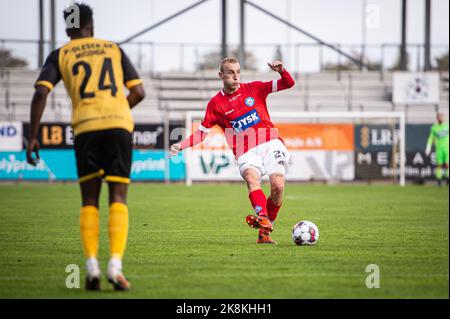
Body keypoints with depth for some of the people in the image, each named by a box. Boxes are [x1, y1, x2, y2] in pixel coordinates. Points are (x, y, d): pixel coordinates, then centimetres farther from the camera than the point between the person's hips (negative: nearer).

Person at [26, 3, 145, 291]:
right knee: (118, 199, 0)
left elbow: (40, 93, 0)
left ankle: (92, 267, -3)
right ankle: (115, 265, -16)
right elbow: (138, 92, 13)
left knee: (89, 201, 10)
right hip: (119, 124, 0)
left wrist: (33, 137, 1)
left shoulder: (59, 56, 14)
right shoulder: (114, 49, 19)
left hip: (85, 127, 0)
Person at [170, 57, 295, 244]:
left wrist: (281, 71, -11)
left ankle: (265, 230, -3)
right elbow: (202, 132, 11)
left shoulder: (253, 88, 10)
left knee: (277, 186, -18)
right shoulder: (216, 103, 9)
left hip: (270, 143, 1)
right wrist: (181, 146, -2)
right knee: (250, 176, -33)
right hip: (246, 151, -1)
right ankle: (262, 217, -55)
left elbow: (288, 84, 10)